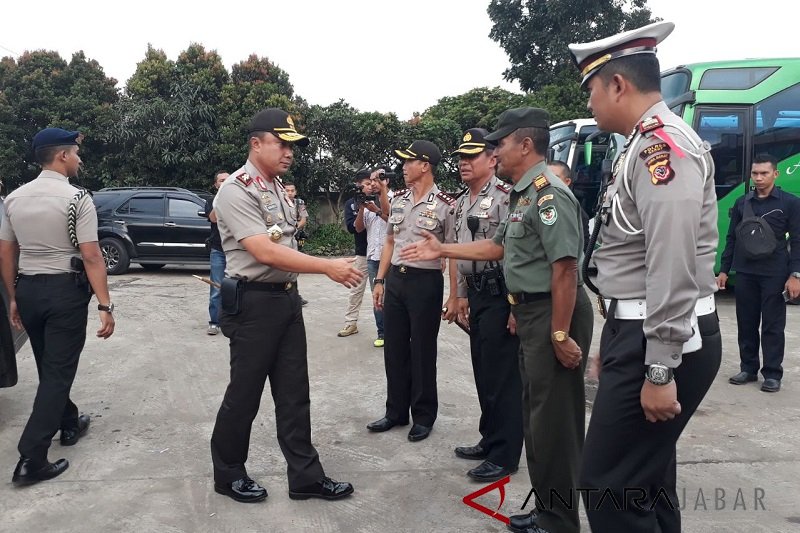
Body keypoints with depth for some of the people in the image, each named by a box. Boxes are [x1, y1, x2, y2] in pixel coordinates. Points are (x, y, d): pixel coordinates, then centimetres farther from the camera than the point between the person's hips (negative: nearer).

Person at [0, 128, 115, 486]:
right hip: (65, 290, -6)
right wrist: (105, 306, -17)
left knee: (48, 367, 22)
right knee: (58, 371, 1)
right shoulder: (77, 198, -14)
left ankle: (69, 424, 40)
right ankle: (31, 459, 0)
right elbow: (91, 257, -19)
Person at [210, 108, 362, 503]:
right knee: (244, 393, 6)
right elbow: (265, 252, -25)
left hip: (287, 299, 8)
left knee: (294, 394, 10)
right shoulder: (237, 190, -15)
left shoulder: (279, 188, 13)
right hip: (253, 303, -8)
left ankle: (305, 477, 20)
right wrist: (328, 267, -27)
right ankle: (228, 473, 26)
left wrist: (292, 291, 15)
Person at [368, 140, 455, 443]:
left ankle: (424, 416, 20)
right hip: (395, 279, 6)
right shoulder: (398, 200, 10)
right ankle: (396, 411, 26)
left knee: (422, 351, 5)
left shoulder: (445, 205, -9)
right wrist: (379, 280, 11)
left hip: (425, 282, -6)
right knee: (394, 349, 12)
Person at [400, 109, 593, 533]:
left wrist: (561, 334, -25)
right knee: (536, 414, 17)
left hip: (553, 314, -11)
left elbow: (565, 267, -24)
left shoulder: (549, 194, -18)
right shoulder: (524, 194, 14)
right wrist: (441, 250, 20)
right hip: (531, 312, 11)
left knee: (554, 419, 0)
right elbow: (500, 247, 21)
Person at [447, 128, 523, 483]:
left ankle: (504, 456, 11)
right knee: (483, 372, 17)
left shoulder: (505, 196, -14)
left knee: (503, 376, -1)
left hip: (500, 294, -9)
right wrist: (462, 295, 20)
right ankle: (489, 440, 31)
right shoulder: (461, 203, 15)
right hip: (476, 294, 9)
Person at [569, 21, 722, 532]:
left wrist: (660, 370, -21)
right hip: (640, 332, 10)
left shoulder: (662, 142, -16)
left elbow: (674, 265, -23)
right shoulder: (646, 144, 17)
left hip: (660, 341, -10)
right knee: (646, 478, 19)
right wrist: (618, 342, 21)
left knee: (610, 486, -3)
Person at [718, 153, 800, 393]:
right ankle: (748, 369, 18)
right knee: (746, 324, 8)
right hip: (745, 272, 3)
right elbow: (731, 238, 11)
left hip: (774, 274, -3)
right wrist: (724, 270, 8)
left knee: (773, 325, 2)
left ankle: (772, 374, 10)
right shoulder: (742, 203, 9)